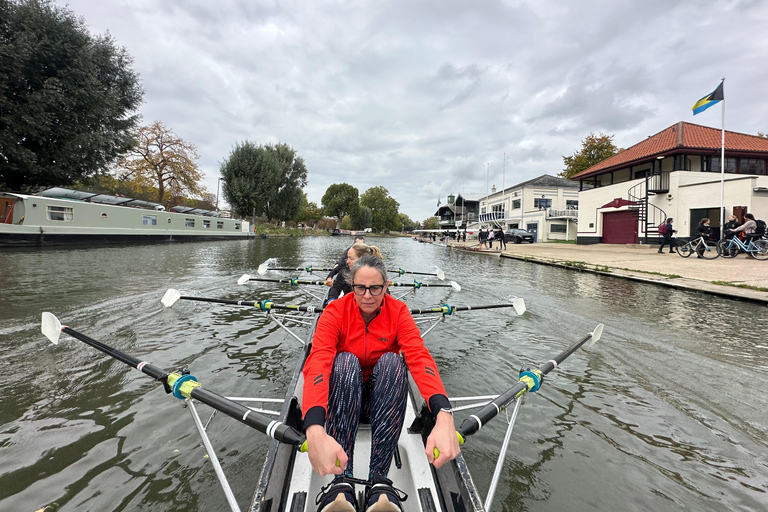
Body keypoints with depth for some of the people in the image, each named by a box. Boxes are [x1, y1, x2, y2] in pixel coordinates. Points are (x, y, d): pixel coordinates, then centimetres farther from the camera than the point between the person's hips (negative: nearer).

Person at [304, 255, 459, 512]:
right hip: (343, 396, 0)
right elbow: (317, 363, -33)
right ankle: (342, 480, -32)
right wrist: (316, 431, -51)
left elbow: (420, 357, -30)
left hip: (383, 397, 1)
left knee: (392, 360, -31)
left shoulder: (398, 312, -14)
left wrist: (444, 416, -48)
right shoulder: (335, 312, -17)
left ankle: (379, 478, -29)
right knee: (346, 360, -32)